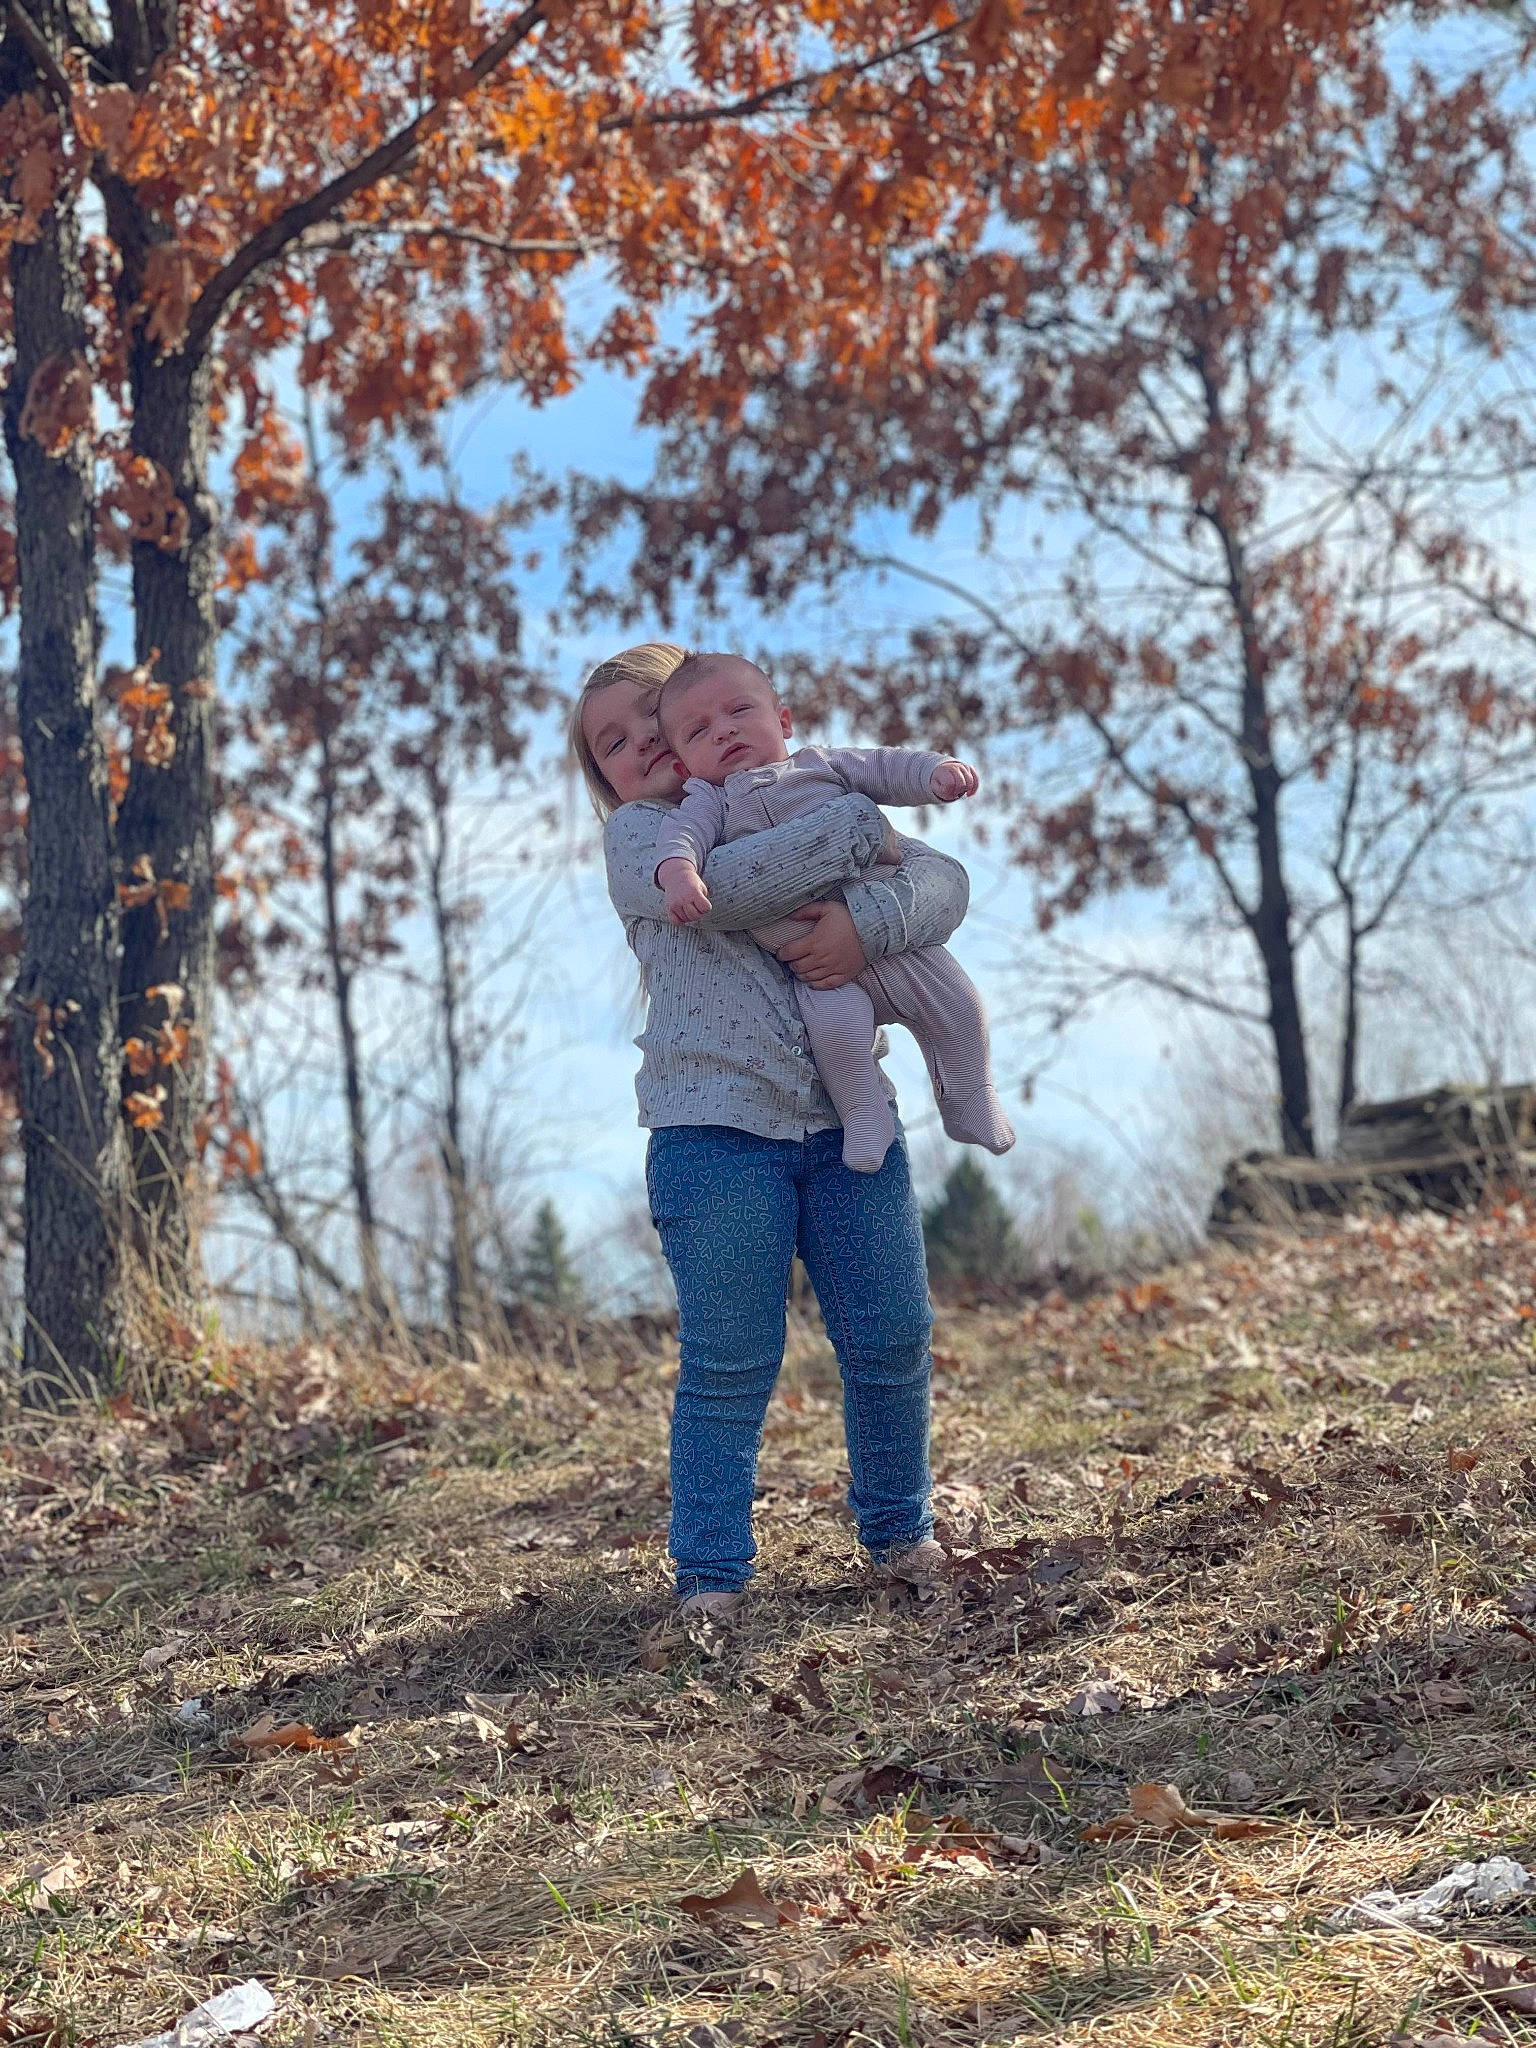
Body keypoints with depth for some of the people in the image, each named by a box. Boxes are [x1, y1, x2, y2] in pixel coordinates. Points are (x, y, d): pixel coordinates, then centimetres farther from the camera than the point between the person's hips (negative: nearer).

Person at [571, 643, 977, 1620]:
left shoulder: (811, 801, 17)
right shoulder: (638, 836, 6)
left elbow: (944, 878, 4)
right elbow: (718, 885, -17)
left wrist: (871, 921, -17)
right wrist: (856, 825, -10)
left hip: (846, 1121, 3)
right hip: (715, 1135, -3)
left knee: (893, 1339, 7)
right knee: (730, 1367, -1)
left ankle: (900, 1530, 28)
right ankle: (711, 1573, 12)